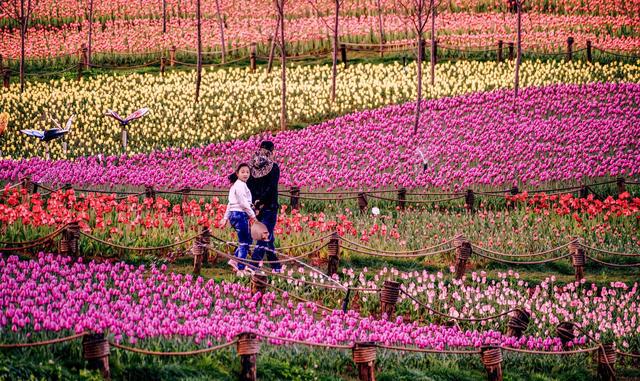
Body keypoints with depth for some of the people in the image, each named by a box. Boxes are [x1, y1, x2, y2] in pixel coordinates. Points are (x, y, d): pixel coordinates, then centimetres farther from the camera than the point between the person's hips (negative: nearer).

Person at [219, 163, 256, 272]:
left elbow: (230, 203, 22)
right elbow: (243, 202, -18)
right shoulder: (240, 185, -12)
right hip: (240, 214, -10)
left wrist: (226, 218, 23)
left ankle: (234, 259, 14)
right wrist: (252, 214, -11)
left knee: (248, 240, 17)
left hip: (234, 214, 10)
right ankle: (241, 268, -2)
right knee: (244, 242, -4)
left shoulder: (235, 185, 19)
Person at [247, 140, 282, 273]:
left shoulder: (253, 166, 7)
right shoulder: (274, 167, -7)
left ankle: (276, 266, 19)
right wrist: (261, 202, -12)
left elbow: (248, 186, 3)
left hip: (257, 206, 5)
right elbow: (272, 187, -15)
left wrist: (255, 201, 1)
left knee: (268, 237, 14)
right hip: (270, 207, -5)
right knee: (265, 236, -6)